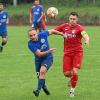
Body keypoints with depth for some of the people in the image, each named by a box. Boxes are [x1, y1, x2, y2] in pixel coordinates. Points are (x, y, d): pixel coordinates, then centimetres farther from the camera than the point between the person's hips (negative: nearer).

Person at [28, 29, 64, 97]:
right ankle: (44, 87, 41)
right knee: (39, 76, 9)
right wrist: (48, 51, -42)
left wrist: (62, 34, 11)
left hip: (48, 58, -2)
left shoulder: (42, 34, -18)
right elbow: (39, 54, -28)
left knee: (42, 71, -25)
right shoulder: (30, 44, -22)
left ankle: (38, 90, -24)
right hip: (38, 60, 2)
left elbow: (52, 31, 2)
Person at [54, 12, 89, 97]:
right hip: (67, 53, 3)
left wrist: (87, 40, -54)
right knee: (66, 73, -2)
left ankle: (72, 90, 8)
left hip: (77, 52, -3)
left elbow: (84, 34, -33)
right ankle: (71, 78, 37)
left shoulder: (79, 27, -12)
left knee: (75, 72, -14)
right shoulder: (64, 26, 1)